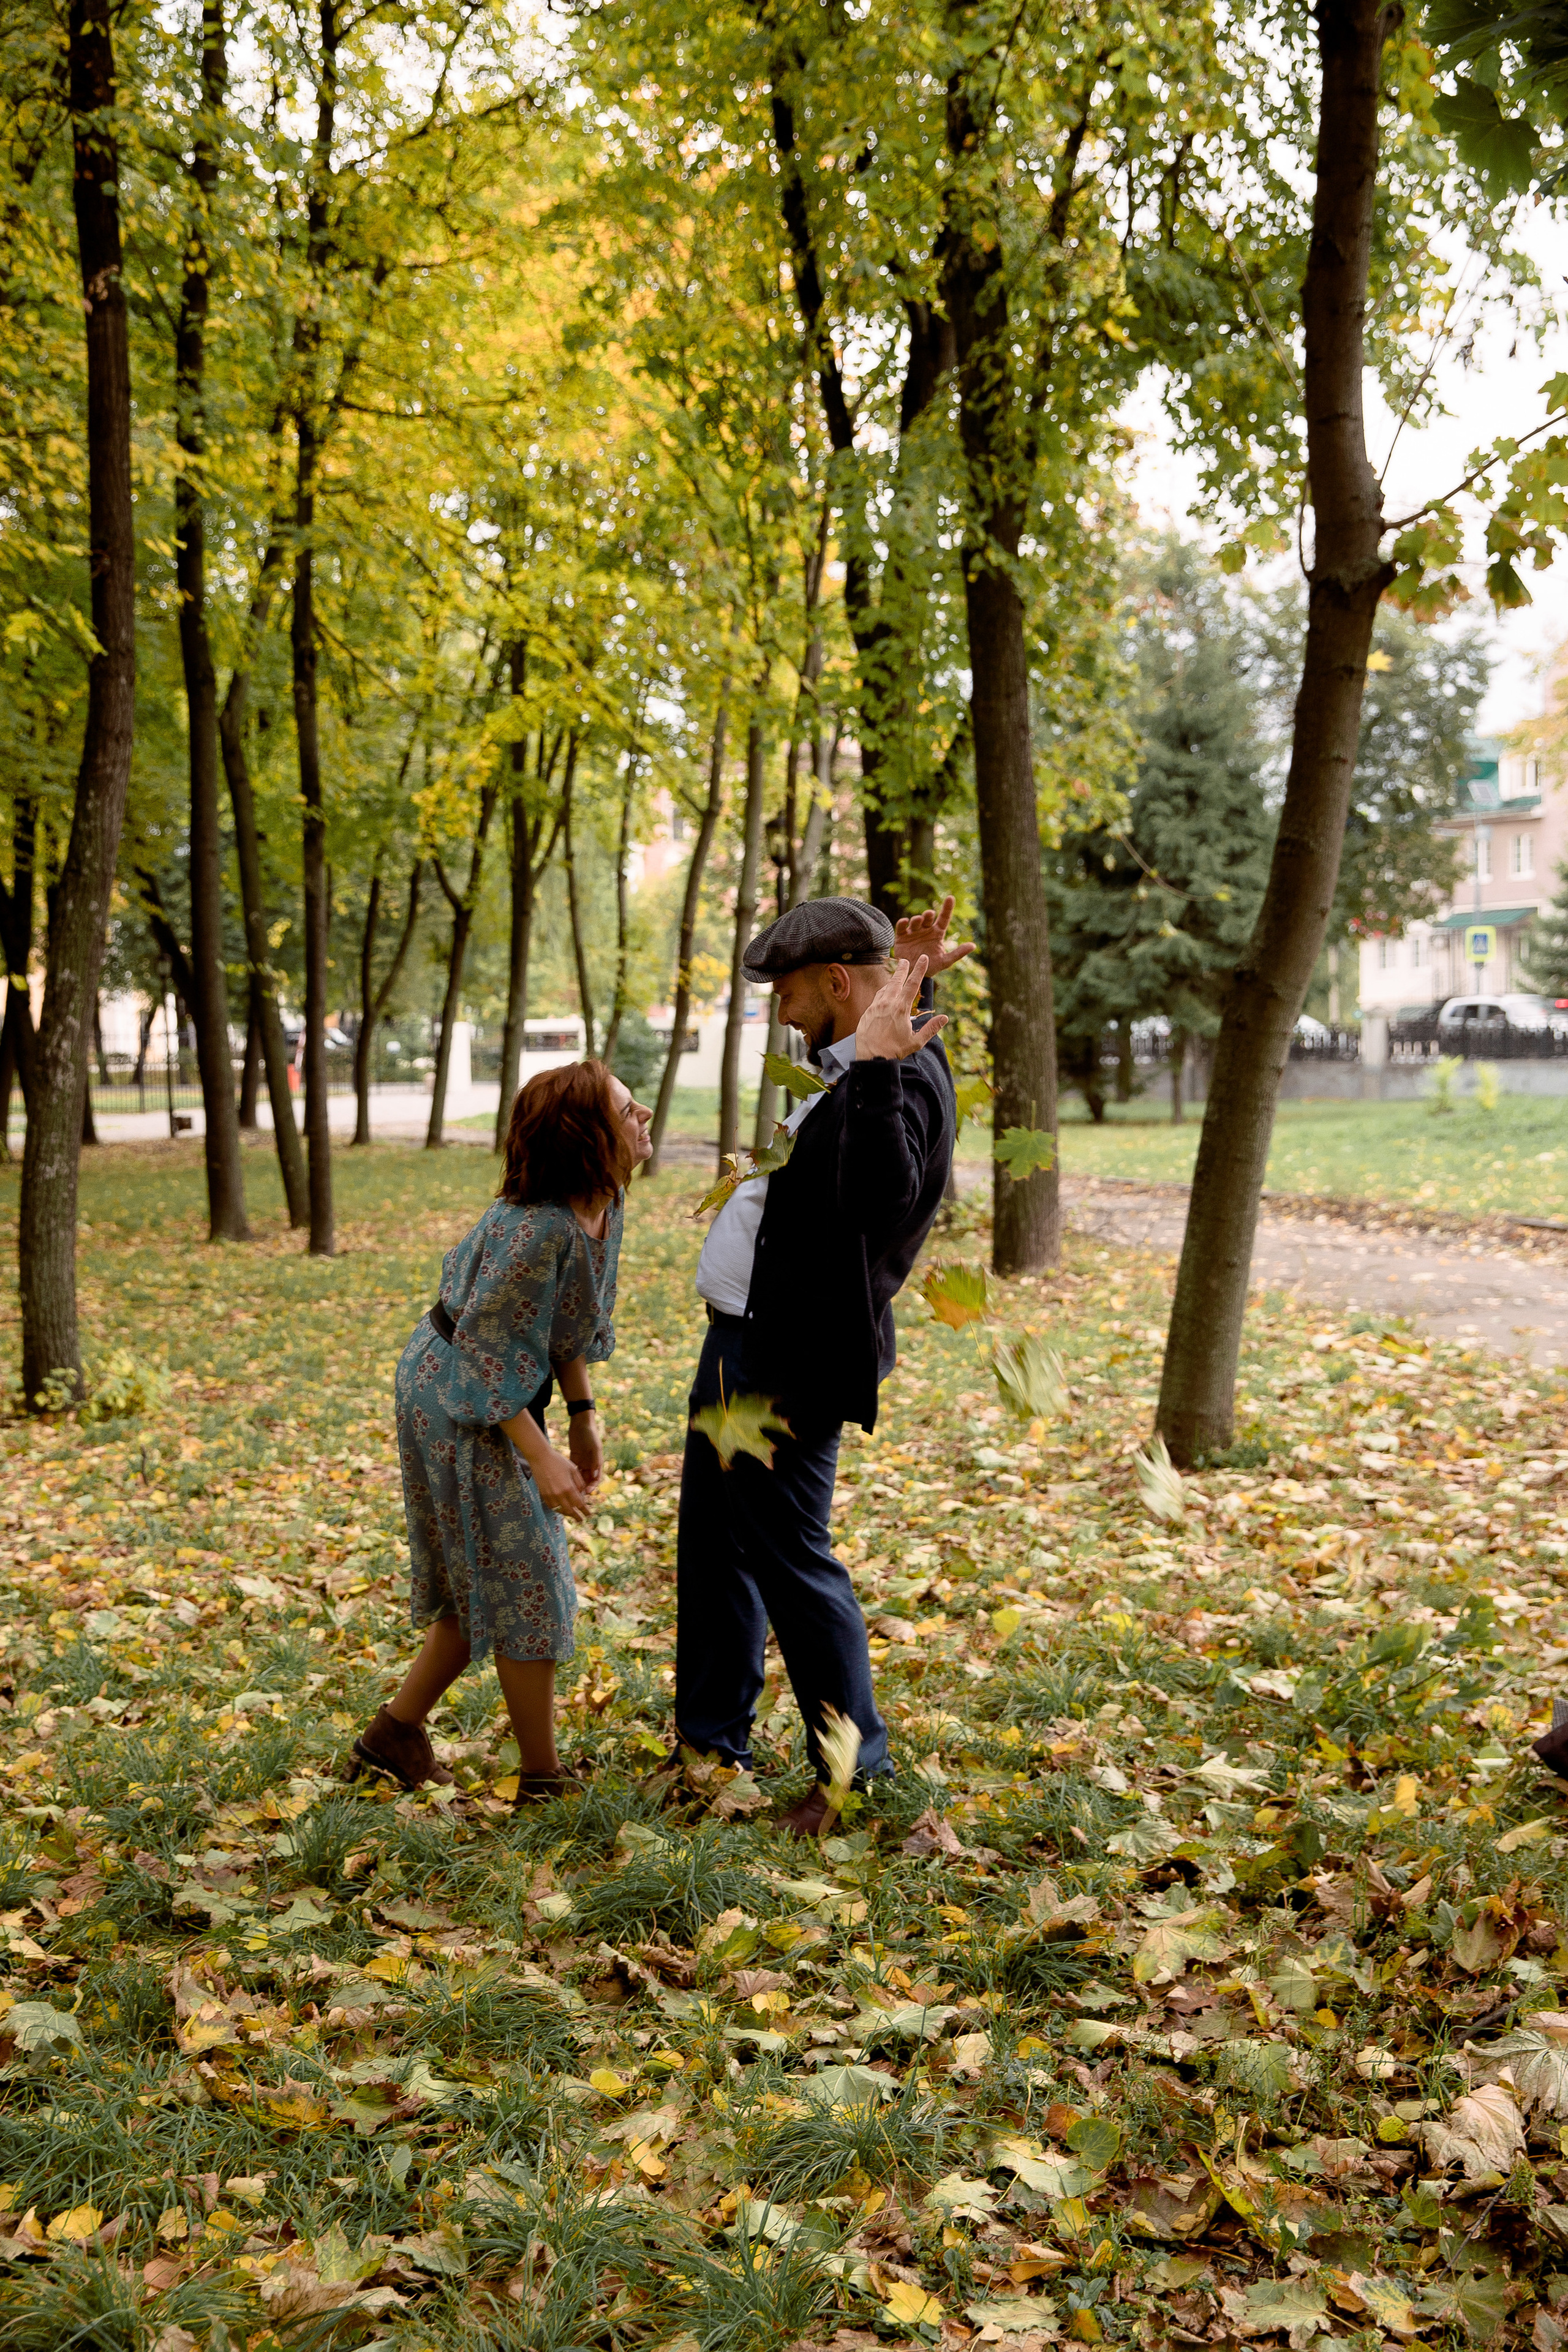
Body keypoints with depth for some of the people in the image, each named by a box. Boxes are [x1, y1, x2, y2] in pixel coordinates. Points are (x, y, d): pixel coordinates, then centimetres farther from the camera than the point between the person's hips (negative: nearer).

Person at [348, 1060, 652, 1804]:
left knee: (485, 1583, 17)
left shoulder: (604, 1203, -3)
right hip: (455, 1401, -9)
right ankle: (542, 1778, 12)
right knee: (523, 1583, -1)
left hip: (496, 1399, 9)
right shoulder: (537, 1230, -31)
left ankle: (396, 1733, 30)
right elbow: (488, 1356, -25)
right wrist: (541, 1458, -24)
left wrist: (582, 1416, 7)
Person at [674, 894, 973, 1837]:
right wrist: (906, 978, 21)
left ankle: (857, 1775, 9)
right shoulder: (862, 1068, 10)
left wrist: (876, 1067, -42)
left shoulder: (902, 1081, -22)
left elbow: (884, 1198, -39)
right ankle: (712, 1743, 32)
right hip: (746, 1340, 11)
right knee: (714, 1548, 19)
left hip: (787, 1363, -11)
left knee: (789, 1559, -4)